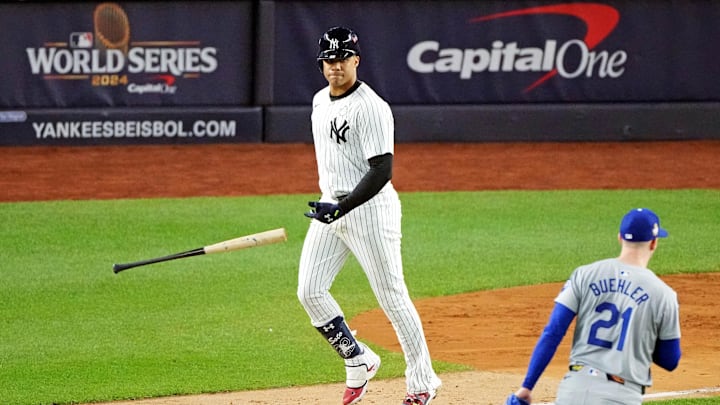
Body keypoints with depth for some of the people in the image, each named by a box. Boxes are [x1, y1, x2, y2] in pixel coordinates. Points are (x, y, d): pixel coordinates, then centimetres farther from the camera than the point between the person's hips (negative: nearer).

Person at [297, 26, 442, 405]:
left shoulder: (371, 107, -17)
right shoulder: (320, 101, 10)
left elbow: (382, 170, -22)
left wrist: (342, 208, -28)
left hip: (369, 207, -8)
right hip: (330, 207, 8)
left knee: (392, 296, -3)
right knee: (310, 292, 1)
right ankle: (358, 361, 17)